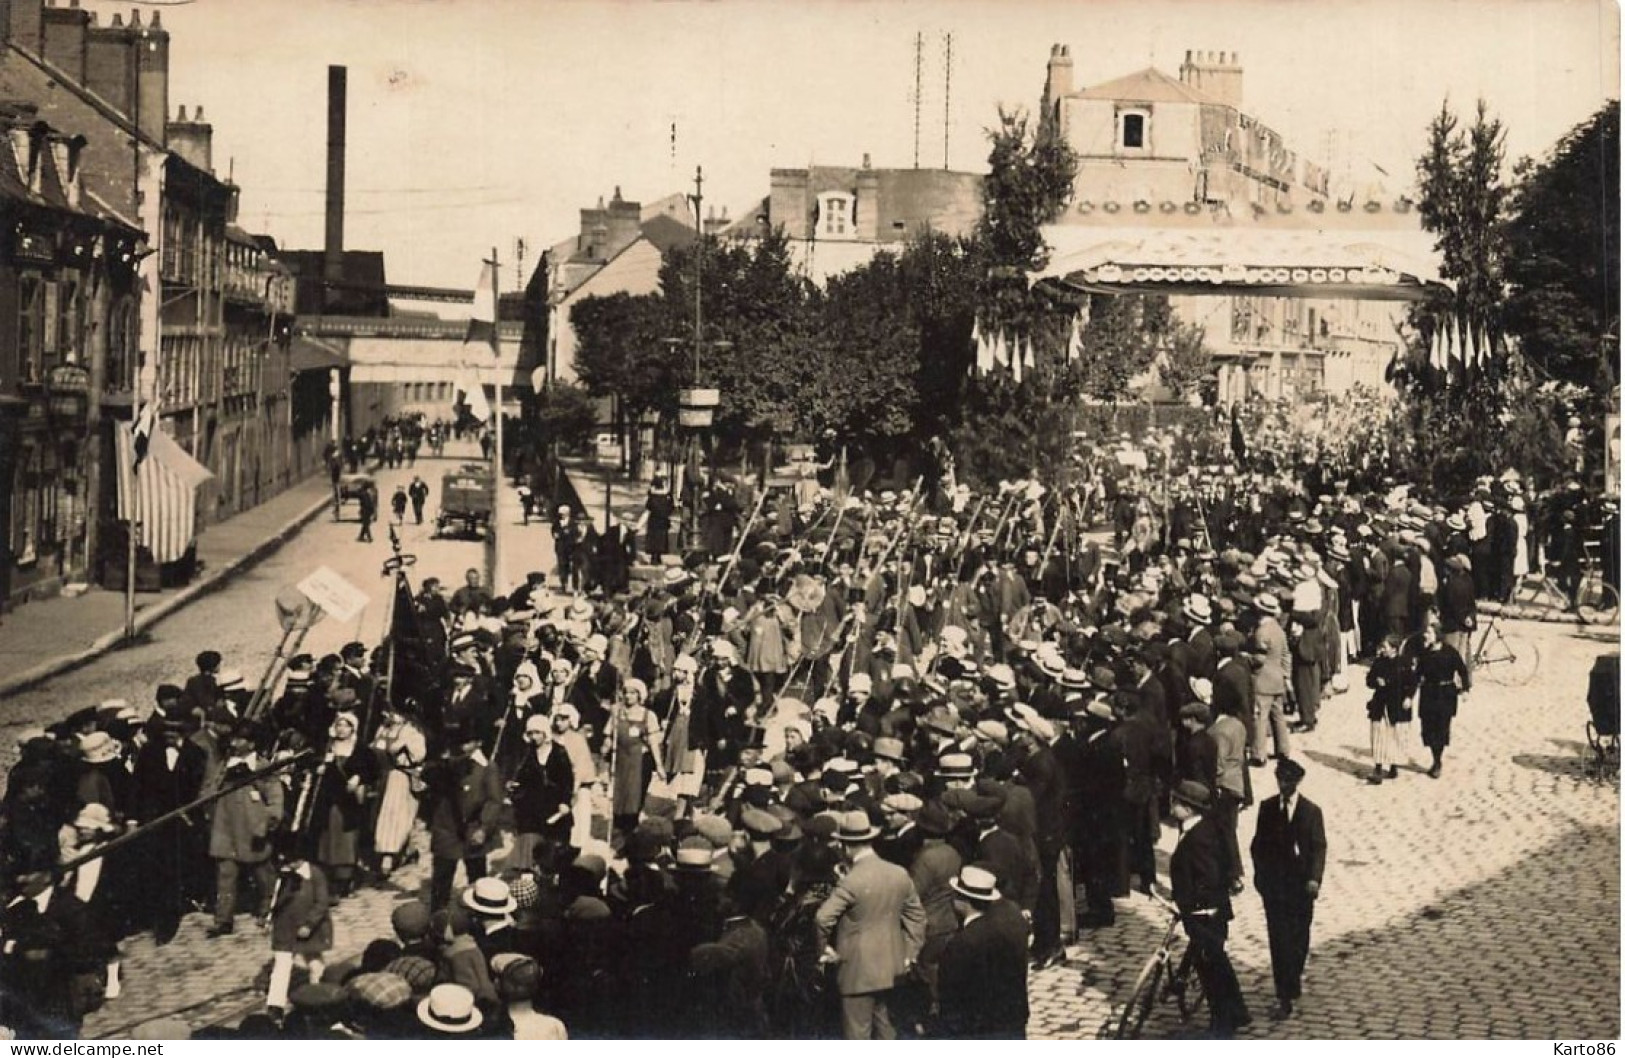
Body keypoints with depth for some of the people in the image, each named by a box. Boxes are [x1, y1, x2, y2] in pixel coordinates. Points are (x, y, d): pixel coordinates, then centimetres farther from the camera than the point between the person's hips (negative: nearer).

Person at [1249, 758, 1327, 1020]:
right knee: (1279, 939, -2)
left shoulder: (1312, 811, -3)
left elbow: (1319, 847, -6)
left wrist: (1314, 878, -18)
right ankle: (1285, 997, 3)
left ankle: (1295, 975, 35)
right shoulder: (1267, 808, 3)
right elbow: (1259, 844, 9)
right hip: (1273, 883, 1)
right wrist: (1260, 874, 2)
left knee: (1299, 937, 9)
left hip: (1300, 883, -1)